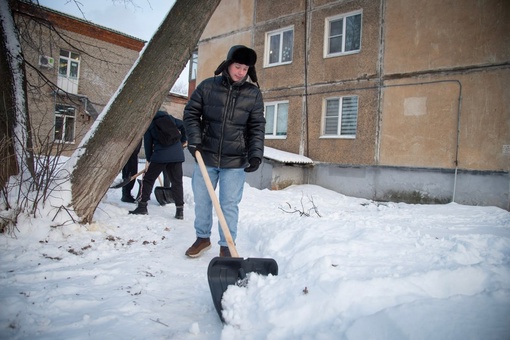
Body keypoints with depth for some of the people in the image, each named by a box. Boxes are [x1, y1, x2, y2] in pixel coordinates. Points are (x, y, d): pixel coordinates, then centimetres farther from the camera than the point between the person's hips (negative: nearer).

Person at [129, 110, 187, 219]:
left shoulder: (149, 125, 7)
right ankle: (180, 210, 8)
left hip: (161, 155, -3)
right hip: (177, 154, 3)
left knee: (148, 179, 12)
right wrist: (183, 140, 23)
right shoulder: (169, 117, 14)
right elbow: (184, 126, 11)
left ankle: (142, 206, 14)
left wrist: (149, 159, 21)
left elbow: (148, 144, 8)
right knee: (177, 182, 9)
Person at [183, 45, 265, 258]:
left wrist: (256, 154, -12)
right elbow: (191, 114, 3)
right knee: (201, 200, 13)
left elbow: (257, 127, -1)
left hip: (235, 161, -1)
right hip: (205, 156, 2)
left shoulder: (253, 94, 1)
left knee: (229, 205, 3)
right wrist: (194, 140, -9)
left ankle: (226, 246, 19)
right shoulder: (207, 86, 0)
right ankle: (202, 238, 33)